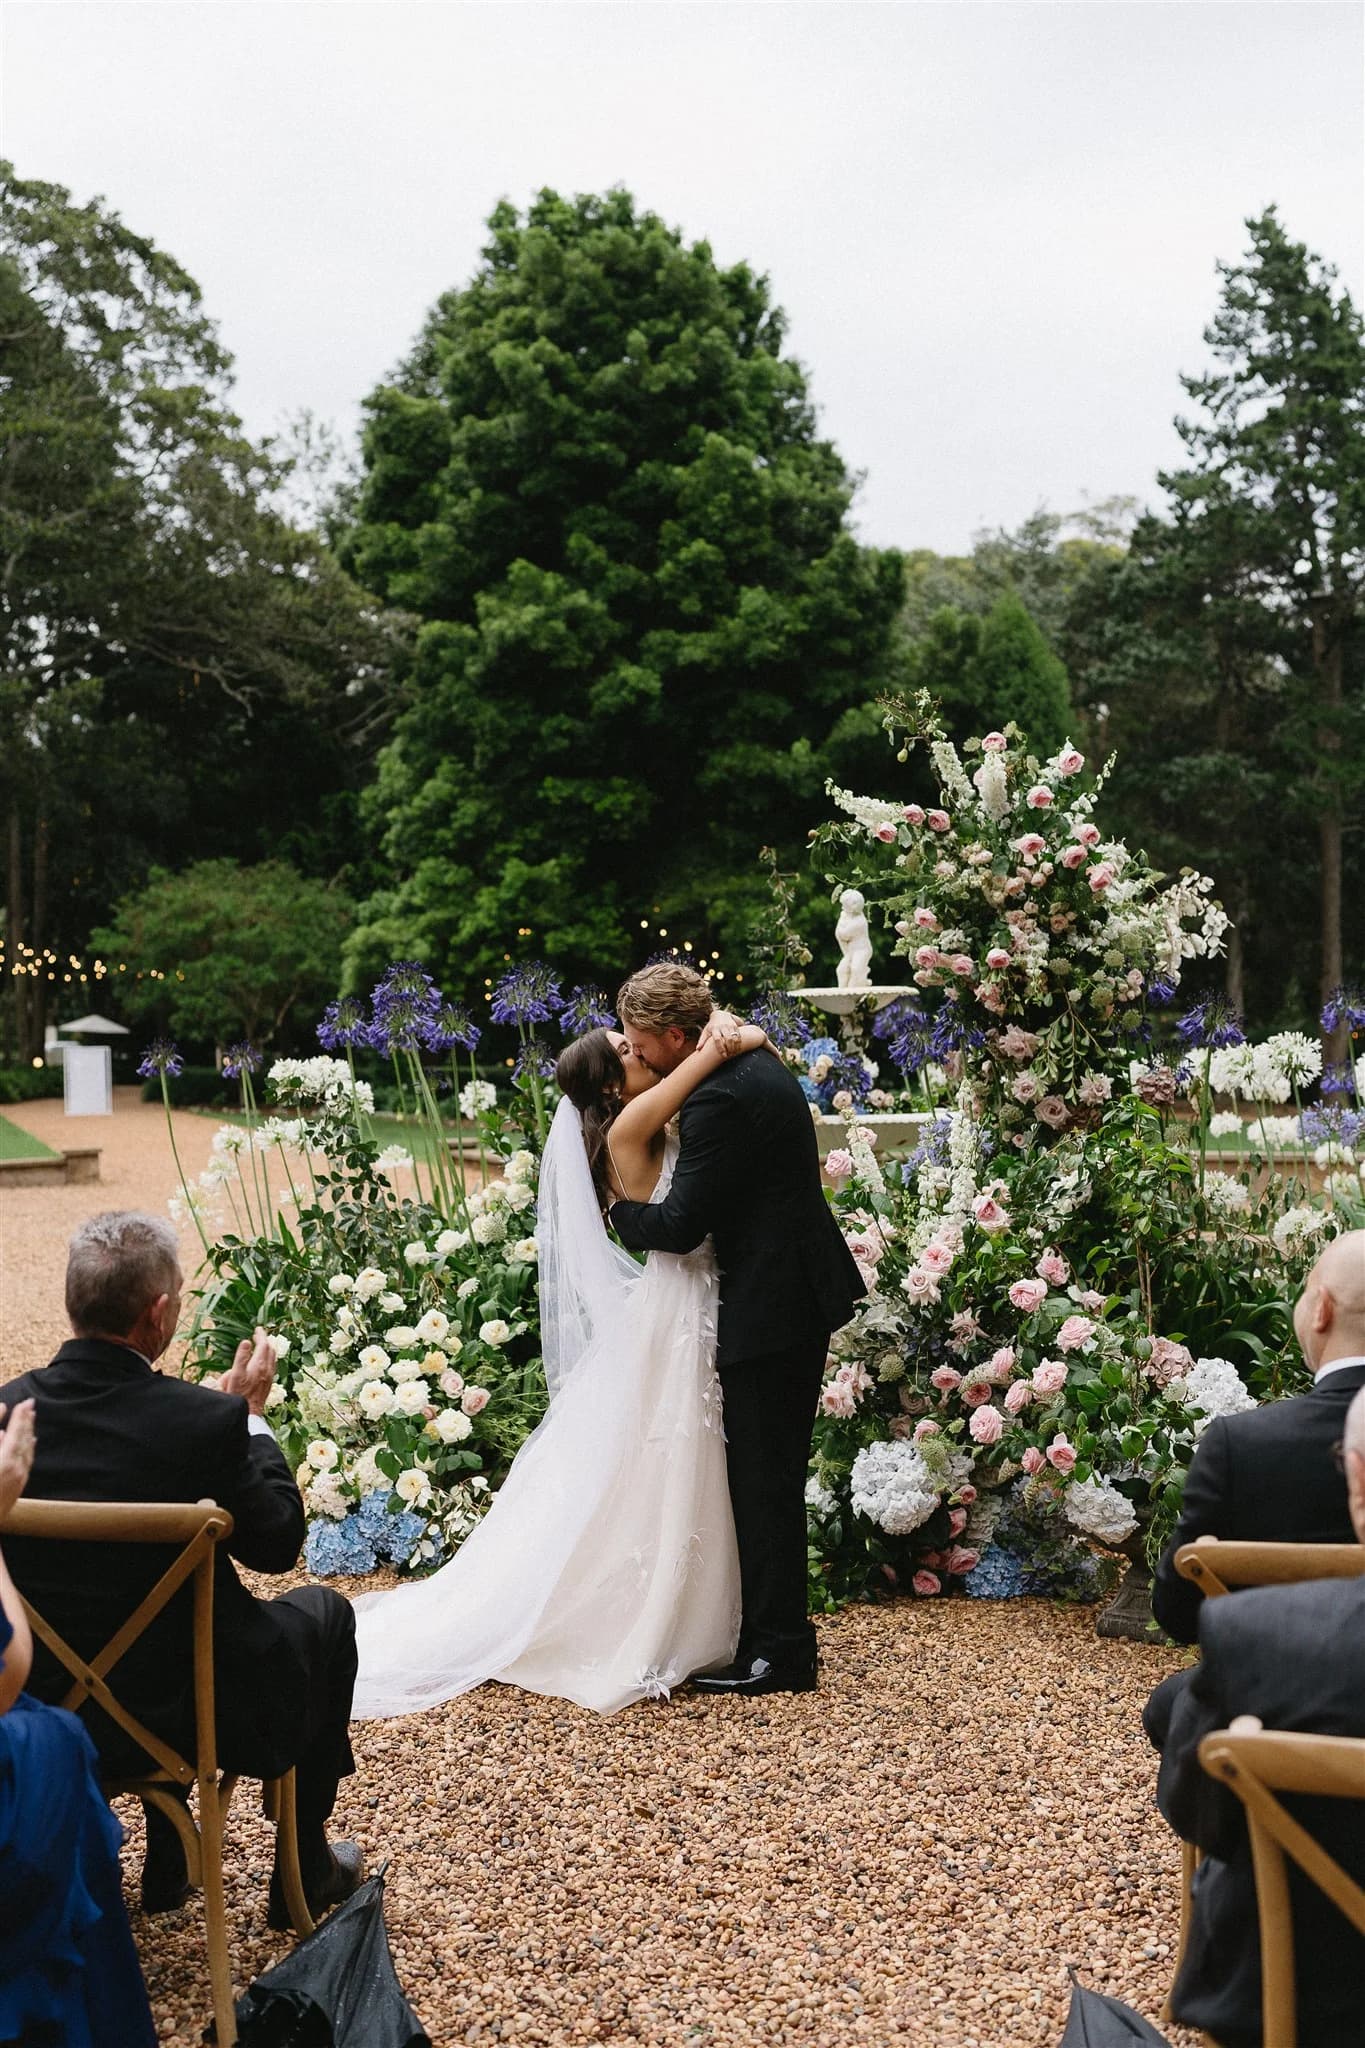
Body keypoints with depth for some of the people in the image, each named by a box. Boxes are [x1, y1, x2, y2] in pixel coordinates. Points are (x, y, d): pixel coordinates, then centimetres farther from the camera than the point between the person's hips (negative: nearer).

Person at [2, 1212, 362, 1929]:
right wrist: (249, 1413, 1)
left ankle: (169, 1862, 45)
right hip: (178, 1713, -5)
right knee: (321, 1611, 24)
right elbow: (276, 1545, -9)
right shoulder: (206, 1420, -24)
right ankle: (305, 1868, 35)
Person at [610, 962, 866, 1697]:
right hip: (801, 1290, 10)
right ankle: (773, 1629, 29)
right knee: (769, 1473, 18)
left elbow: (679, 1226, -21)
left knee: (764, 1479, 0)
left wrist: (619, 1213, -2)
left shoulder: (720, 1100, -22)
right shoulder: (754, 1065, 10)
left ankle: (779, 1651, 10)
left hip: (772, 1306, -10)